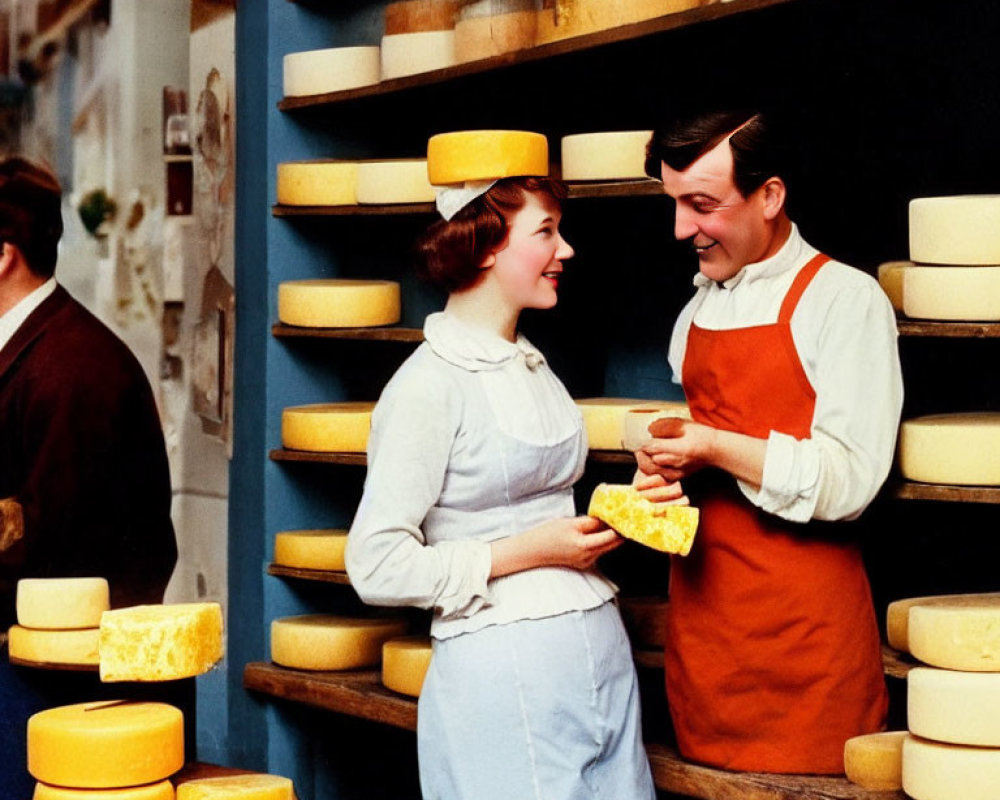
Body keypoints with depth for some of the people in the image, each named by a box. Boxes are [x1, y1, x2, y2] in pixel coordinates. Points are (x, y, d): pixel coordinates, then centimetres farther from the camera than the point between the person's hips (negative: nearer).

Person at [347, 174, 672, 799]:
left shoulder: (533, 366, 15)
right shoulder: (429, 385, -11)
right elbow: (378, 567, -15)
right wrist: (529, 550, -14)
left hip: (600, 648, 8)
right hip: (503, 671, -8)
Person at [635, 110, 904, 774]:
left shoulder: (845, 300, -9)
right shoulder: (697, 311, 14)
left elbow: (849, 481, -16)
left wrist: (716, 450, -20)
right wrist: (666, 462, 1)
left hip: (802, 624, -6)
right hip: (701, 605, 6)